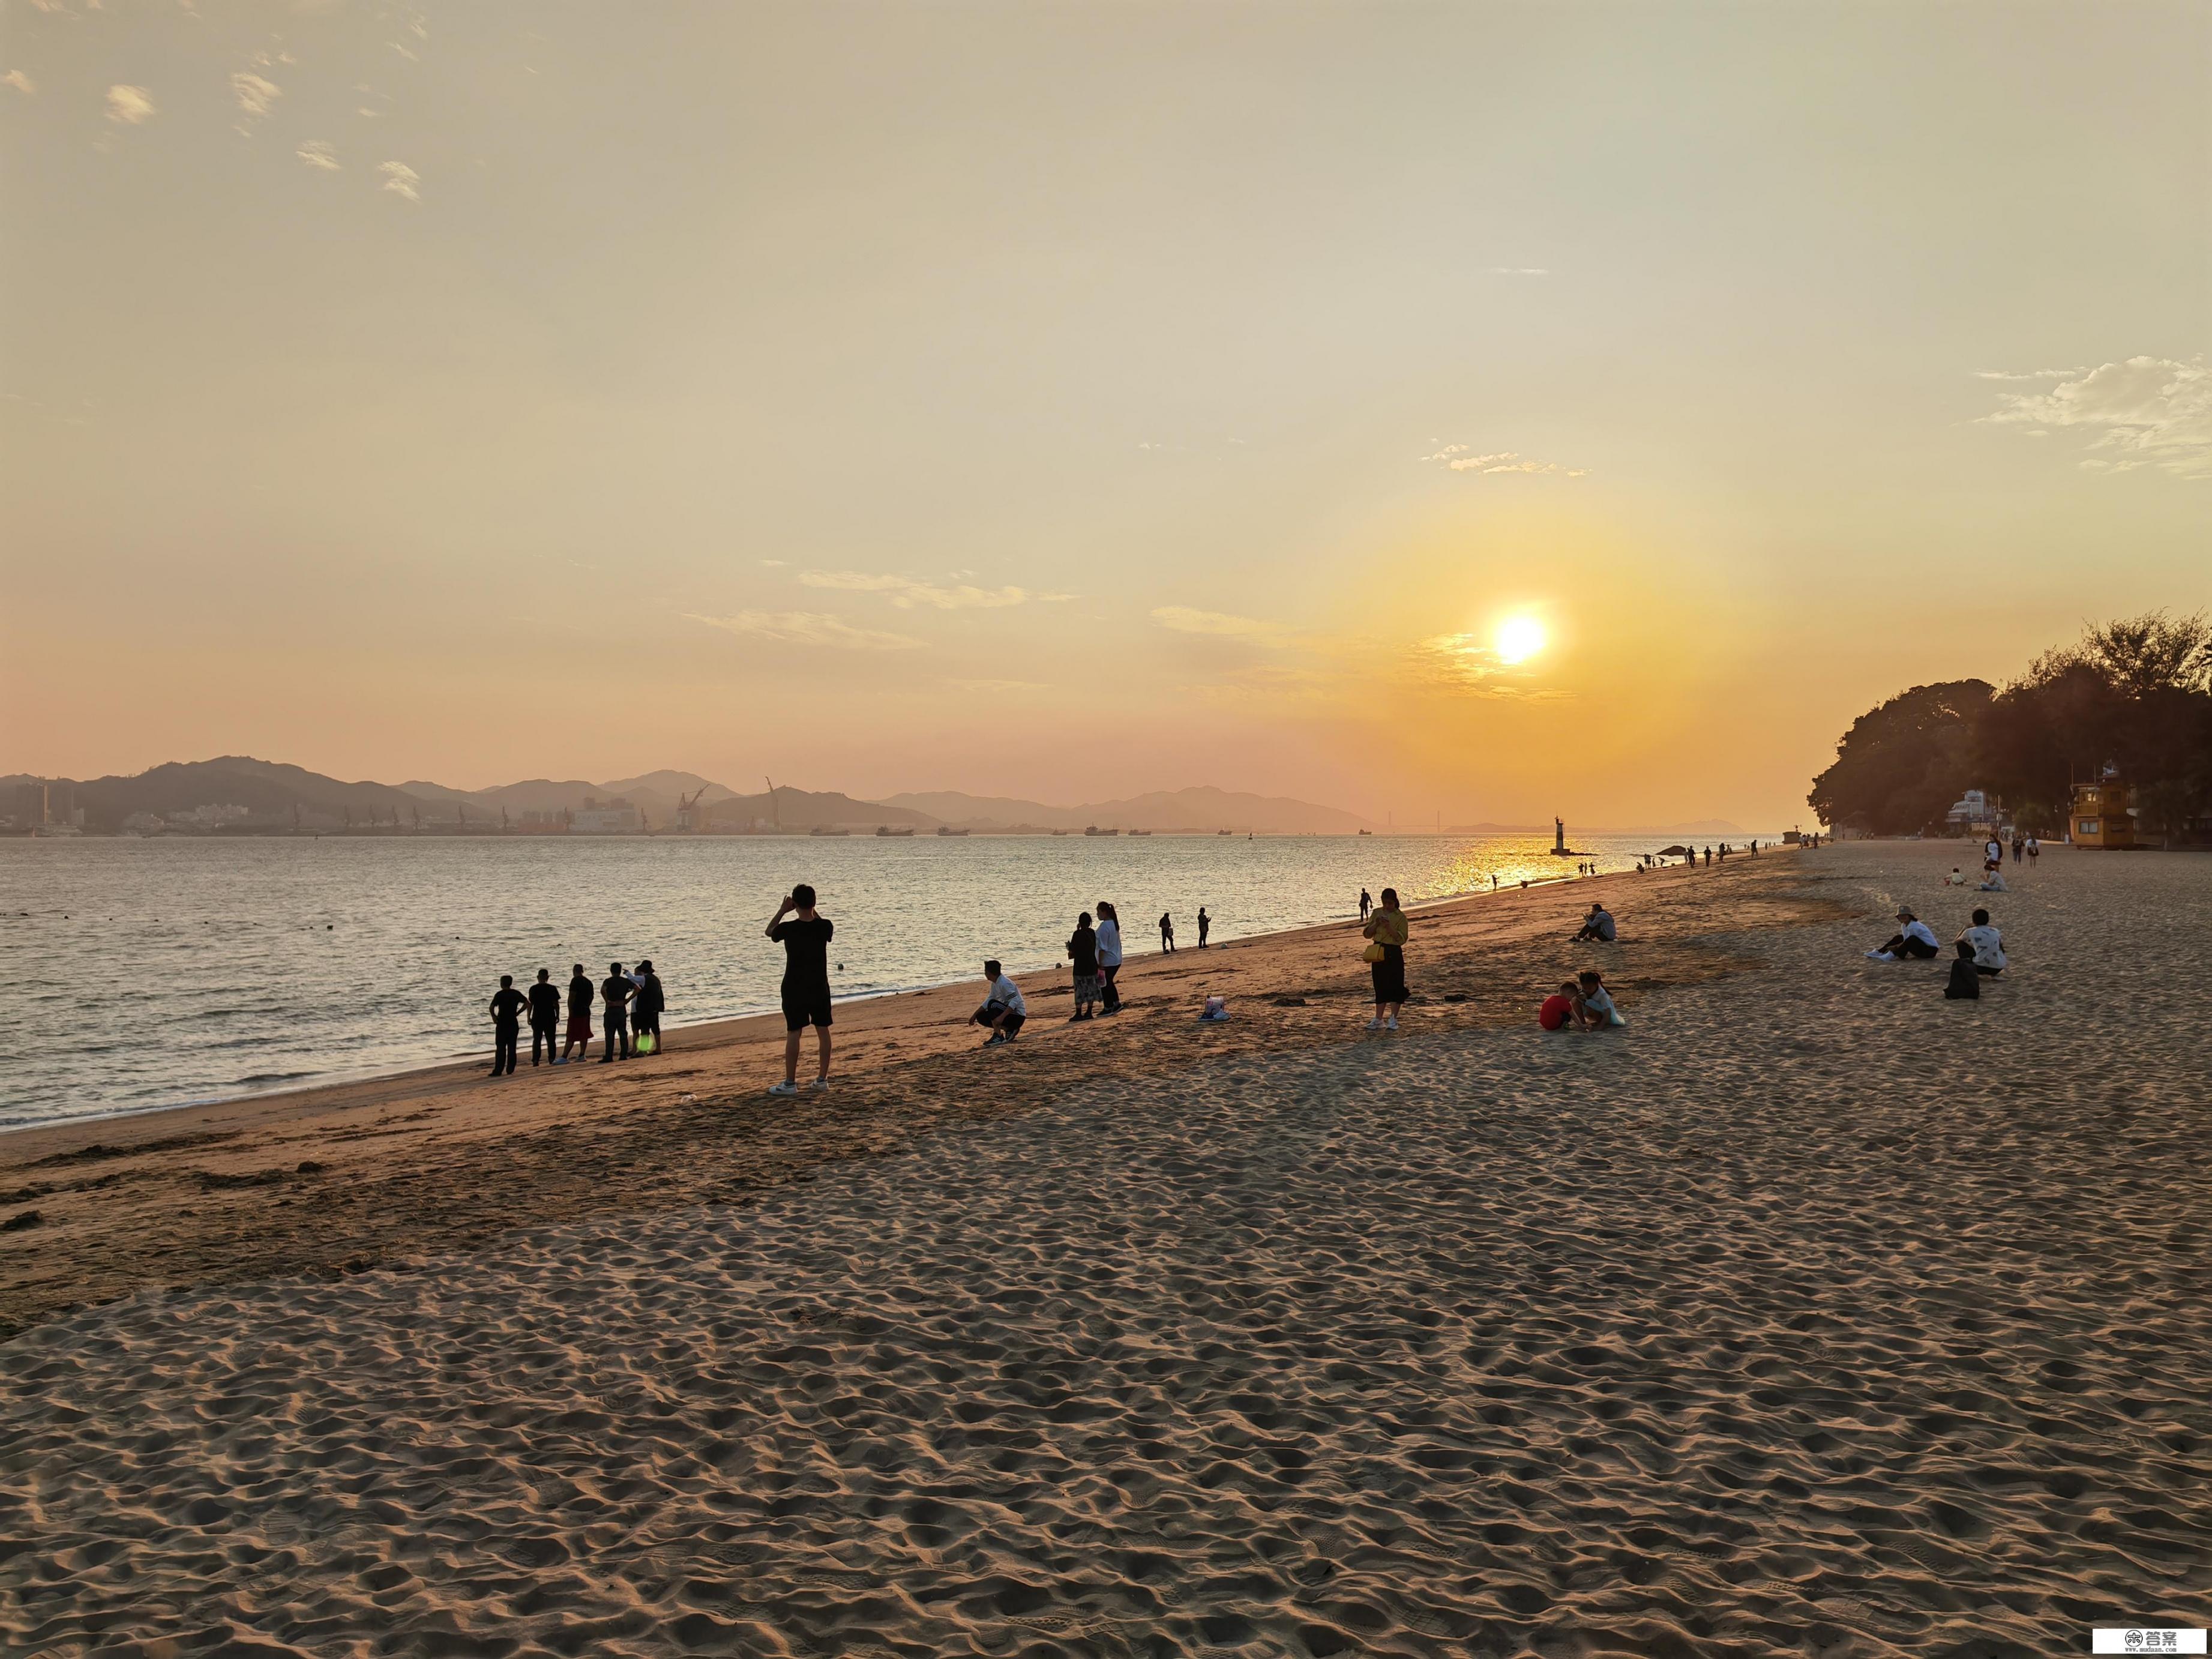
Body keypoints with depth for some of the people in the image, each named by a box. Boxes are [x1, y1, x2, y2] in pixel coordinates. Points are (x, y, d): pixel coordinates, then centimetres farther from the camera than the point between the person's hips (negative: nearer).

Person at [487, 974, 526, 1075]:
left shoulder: (499, 994, -9)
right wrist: (518, 1013, 8)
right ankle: (510, 1069, 9)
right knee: (512, 1047, 9)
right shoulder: (516, 994, 5)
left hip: (502, 1024, -4)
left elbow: (492, 1007, -20)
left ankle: (498, 1070, -5)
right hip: (514, 1023, 4)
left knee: (501, 1048, -2)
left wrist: (493, 1016, -4)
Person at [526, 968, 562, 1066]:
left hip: (537, 1017, 1)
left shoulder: (533, 989, -3)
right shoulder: (552, 989, -5)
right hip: (550, 1017, -1)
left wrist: (529, 1017, 4)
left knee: (536, 1040, 7)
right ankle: (551, 1059, 6)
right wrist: (558, 1016, 6)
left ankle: (535, 1060, 2)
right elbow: (556, 1004, -4)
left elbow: (530, 1004, -4)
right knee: (550, 1040, 8)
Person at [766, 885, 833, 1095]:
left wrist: (783, 910, 8)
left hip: (795, 989, -3)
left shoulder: (788, 928, -15)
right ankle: (822, 1079, 16)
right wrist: (813, 911, 16)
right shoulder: (824, 926, -9)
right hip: (820, 988, 3)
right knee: (823, 1031, 11)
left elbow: (769, 931, 7)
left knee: (793, 1034, 1)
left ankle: (790, 1083, 4)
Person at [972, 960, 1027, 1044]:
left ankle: (998, 1037, -21)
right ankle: (1009, 1030, 6)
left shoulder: (1004, 983, -21)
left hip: (1018, 1017, -10)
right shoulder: (995, 984, 8)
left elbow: (1015, 1001, -32)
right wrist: (974, 1015, 13)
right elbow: (989, 999, 18)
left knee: (993, 1005, -28)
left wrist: (1002, 1017, -41)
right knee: (981, 1017, 4)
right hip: (1009, 1014, 10)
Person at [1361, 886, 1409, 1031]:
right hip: (1378, 952, 4)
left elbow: (1402, 939, -11)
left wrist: (1389, 927, -21)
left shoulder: (1400, 916, -5)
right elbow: (1367, 934, 7)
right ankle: (1379, 1020, 13)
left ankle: (1393, 1020, 4)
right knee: (1380, 986, 9)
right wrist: (1376, 924, -11)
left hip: (1394, 953, -4)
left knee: (1395, 985, -4)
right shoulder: (1377, 913, 8)